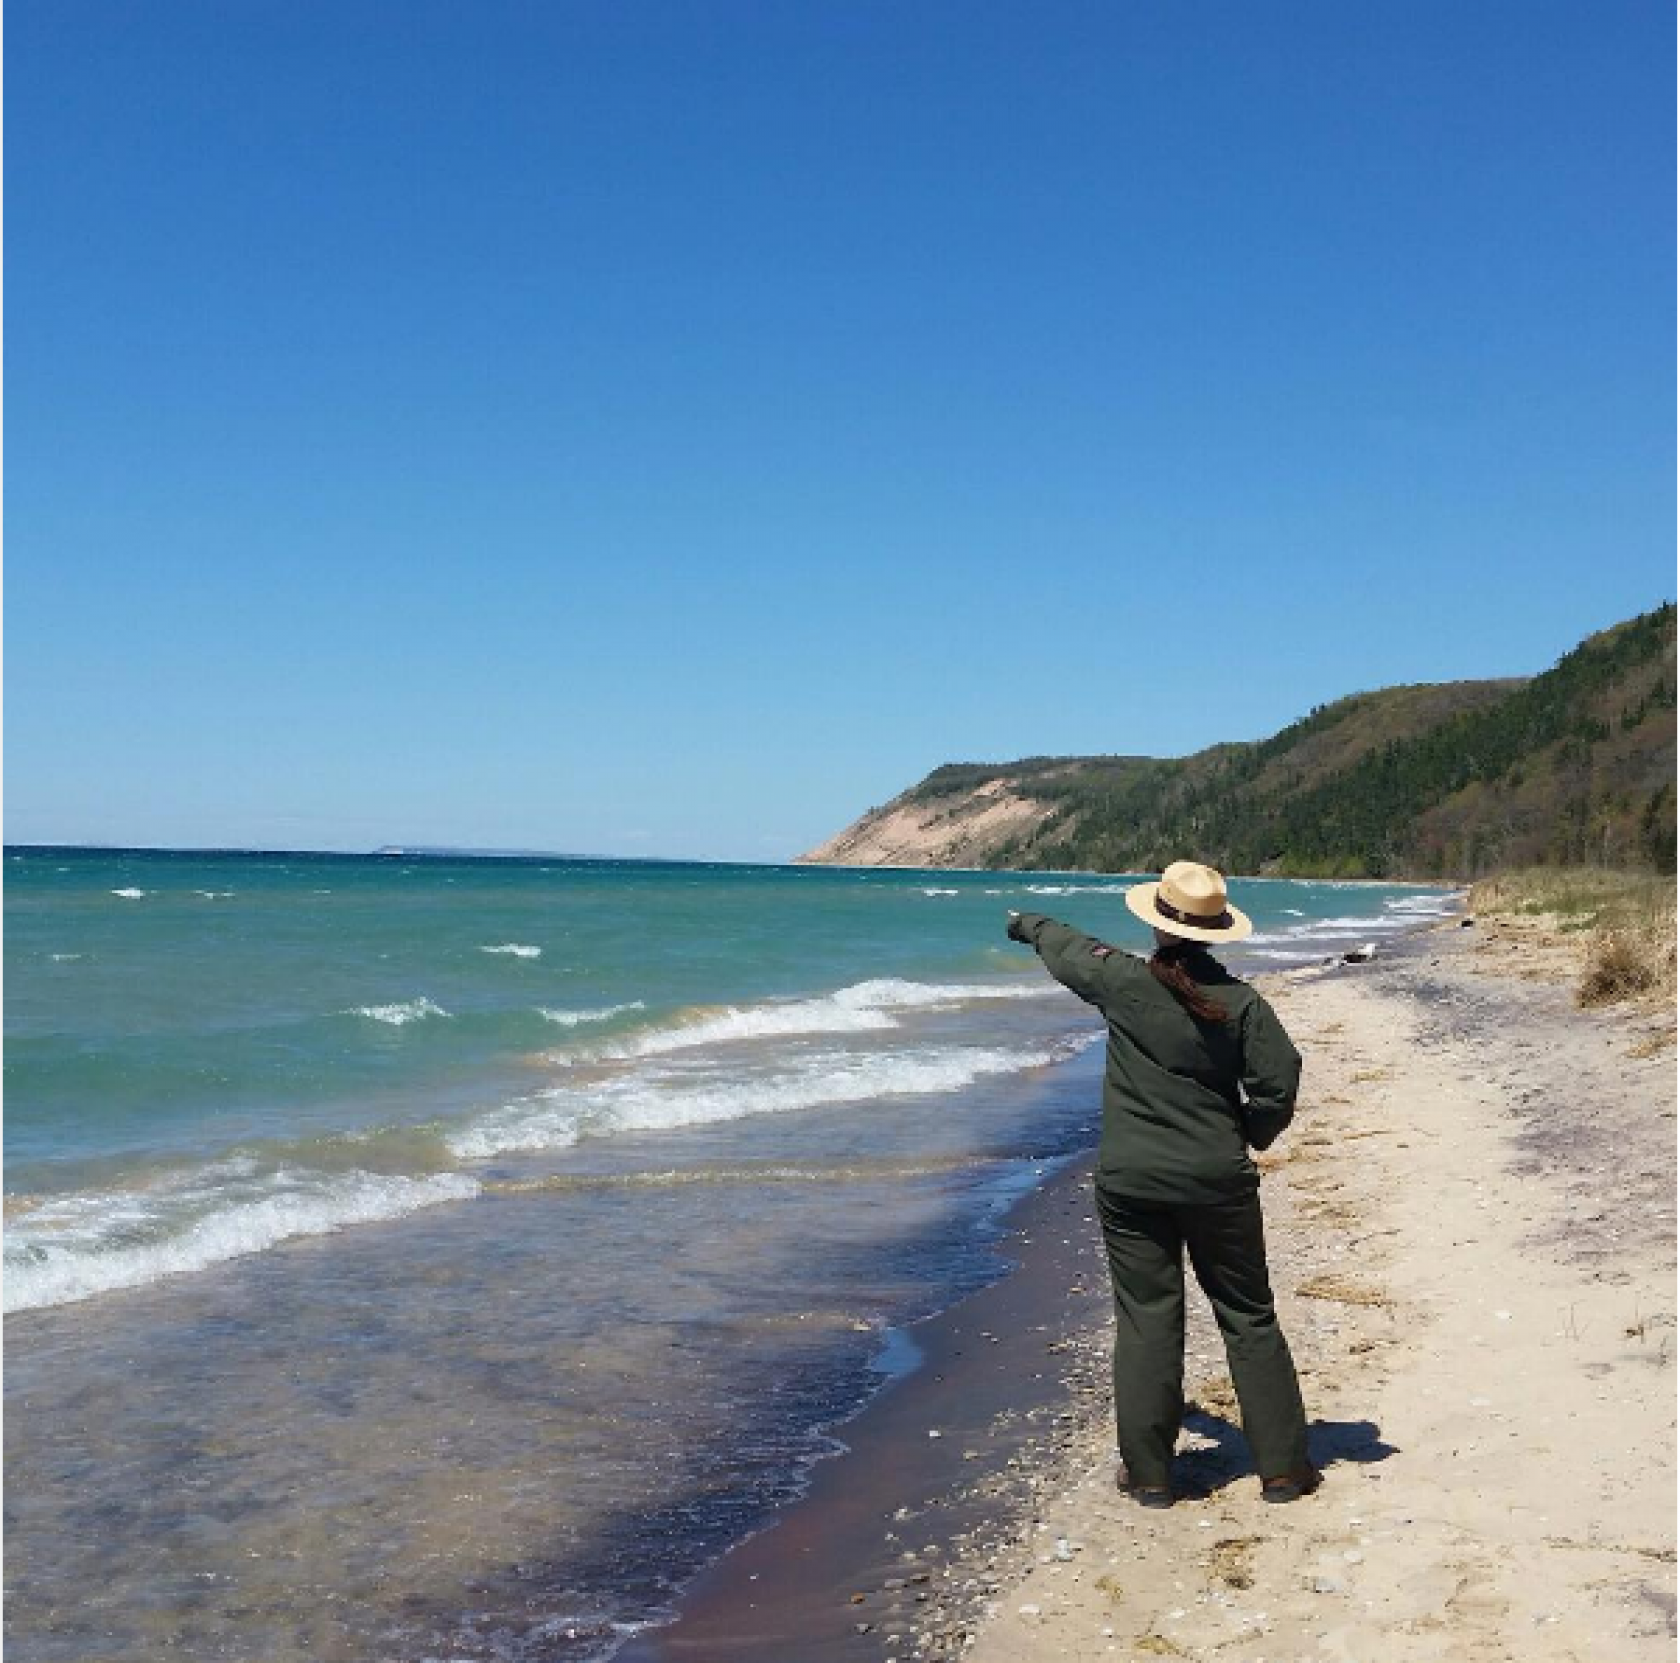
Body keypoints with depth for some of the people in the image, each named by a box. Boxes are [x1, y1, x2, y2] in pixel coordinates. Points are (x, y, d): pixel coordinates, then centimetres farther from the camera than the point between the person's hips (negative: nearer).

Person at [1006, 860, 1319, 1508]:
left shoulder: (1124, 982, -7)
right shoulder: (1240, 1001, -6)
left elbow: (1070, 951, 13)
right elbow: (1278, 1085, -8)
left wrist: (1031, 925, 35)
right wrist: (1244, 1138, 12)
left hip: (1131, 1182, 0)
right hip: (1218, 1183, 1)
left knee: (1146, 1322, 7)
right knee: (1249, 1320, 11)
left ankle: (1148, 1474, 15)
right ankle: (1283, 1468, 17)